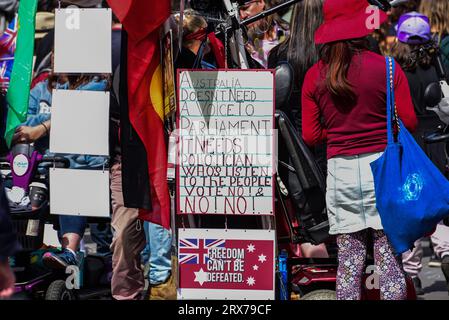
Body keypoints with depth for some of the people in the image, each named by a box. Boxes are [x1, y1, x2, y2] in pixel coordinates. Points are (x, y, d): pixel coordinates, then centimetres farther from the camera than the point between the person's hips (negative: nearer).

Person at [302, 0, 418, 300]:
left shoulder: (315, 76, 2)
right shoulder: (387, 68, -5)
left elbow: (311, 136, 4)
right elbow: (409, 122, -2)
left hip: (340, 169, 2)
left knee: (349, 259, 8)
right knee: (390, 257, 1)